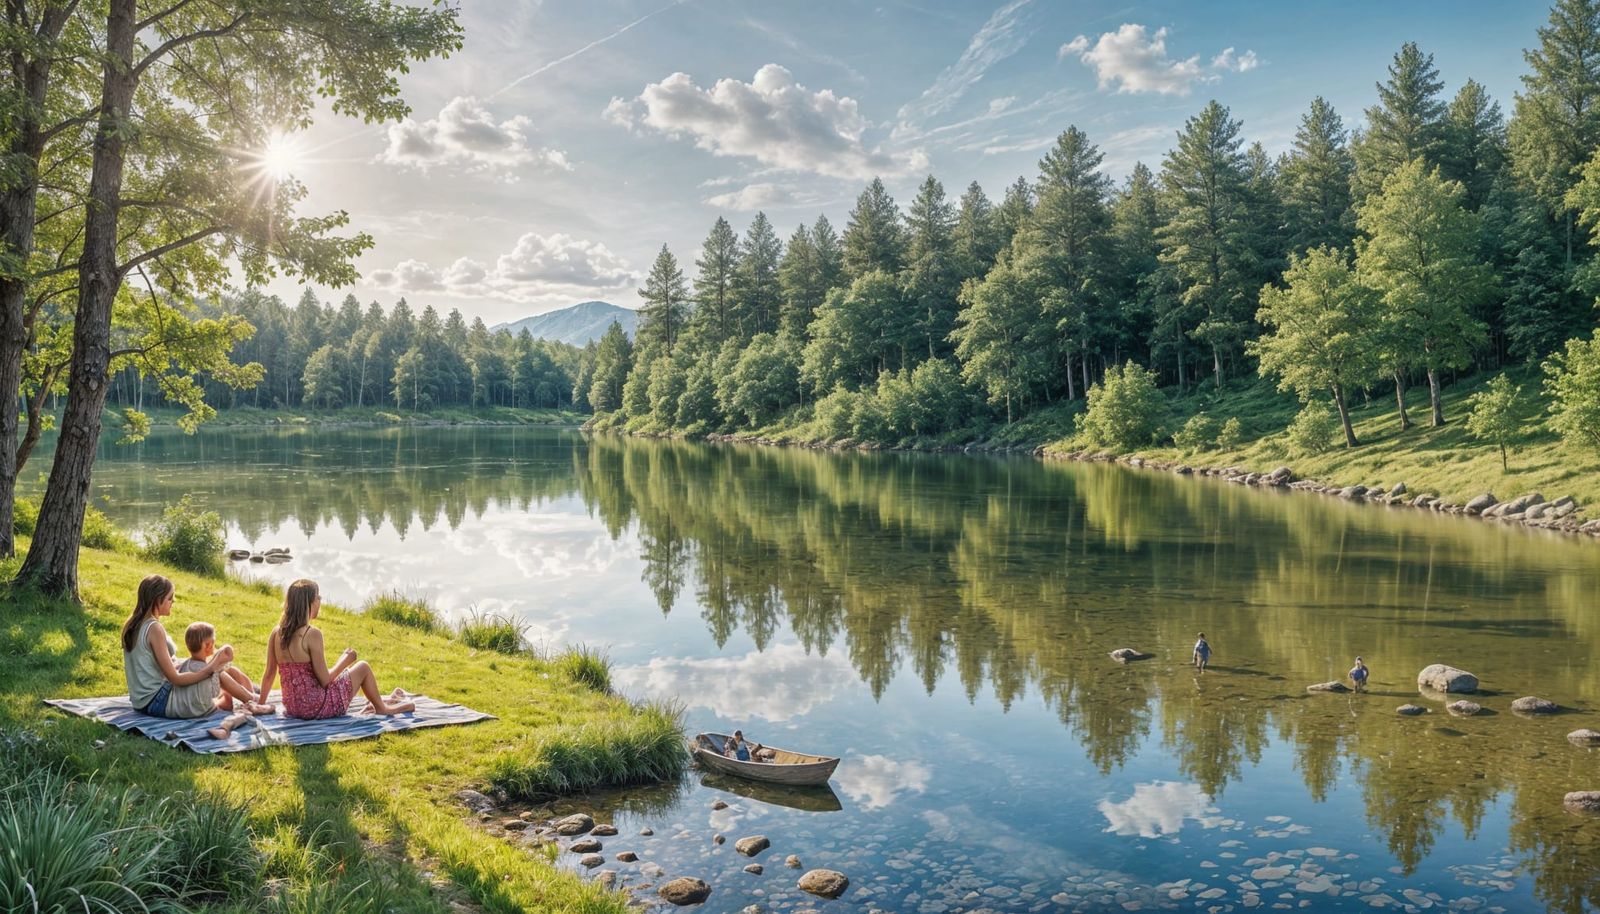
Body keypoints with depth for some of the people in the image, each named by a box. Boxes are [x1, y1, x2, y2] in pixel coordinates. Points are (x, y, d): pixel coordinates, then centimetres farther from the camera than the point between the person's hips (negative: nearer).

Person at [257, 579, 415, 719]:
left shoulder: (276, 633, -1)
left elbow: (269, 675, 5)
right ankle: (381, 708, 36)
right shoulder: (312, 634, -21)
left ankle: (380, 699, 52)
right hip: (316, 708, -8)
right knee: (363, 667, 13)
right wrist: (345, 660, -3)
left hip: (292, 707, 8)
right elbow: (324, 680, -20)